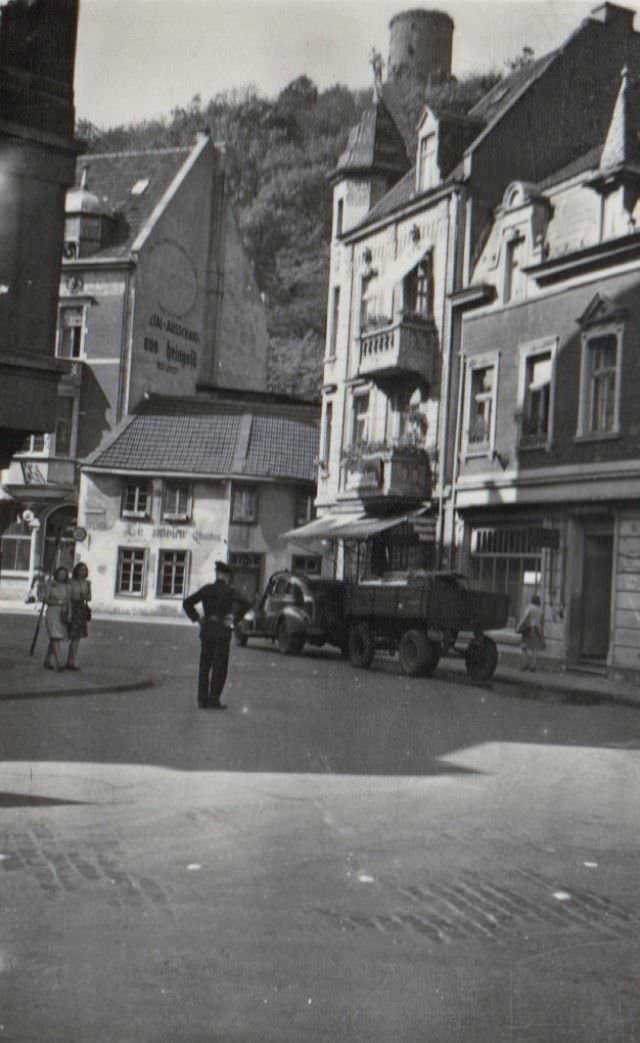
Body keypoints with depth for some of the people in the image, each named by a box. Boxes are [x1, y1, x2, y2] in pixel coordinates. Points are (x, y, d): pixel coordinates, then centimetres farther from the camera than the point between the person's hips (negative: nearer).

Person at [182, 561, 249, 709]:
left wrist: (196, 618, 5)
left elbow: (187, 602, 3)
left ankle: (202, 699, 12)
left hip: (206, 629, 4)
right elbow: (244, 604, -20)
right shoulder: (229, 591, -5)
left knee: (204, 665, 12)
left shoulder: (207, 589, 4)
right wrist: (234, 618, -9)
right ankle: (213, 700, -1)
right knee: (219, 667, 3)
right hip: (222, 630, -3)